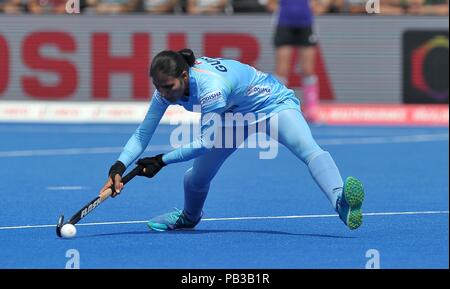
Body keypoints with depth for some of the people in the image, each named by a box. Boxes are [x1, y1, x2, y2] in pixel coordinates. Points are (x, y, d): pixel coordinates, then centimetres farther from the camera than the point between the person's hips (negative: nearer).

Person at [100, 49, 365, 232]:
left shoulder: (211, 87, -41)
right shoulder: (167, 87, -19)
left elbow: (204, 143, -32)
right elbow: (143, 133, -15)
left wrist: (162, 161, -28)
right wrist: (119, 167, -30)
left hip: (274, 103, -7)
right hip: (236, 116, 7)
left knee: (308, 149, -34)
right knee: (196, 178, 7)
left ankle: (340, 201, -57)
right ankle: (189, 218, 41)